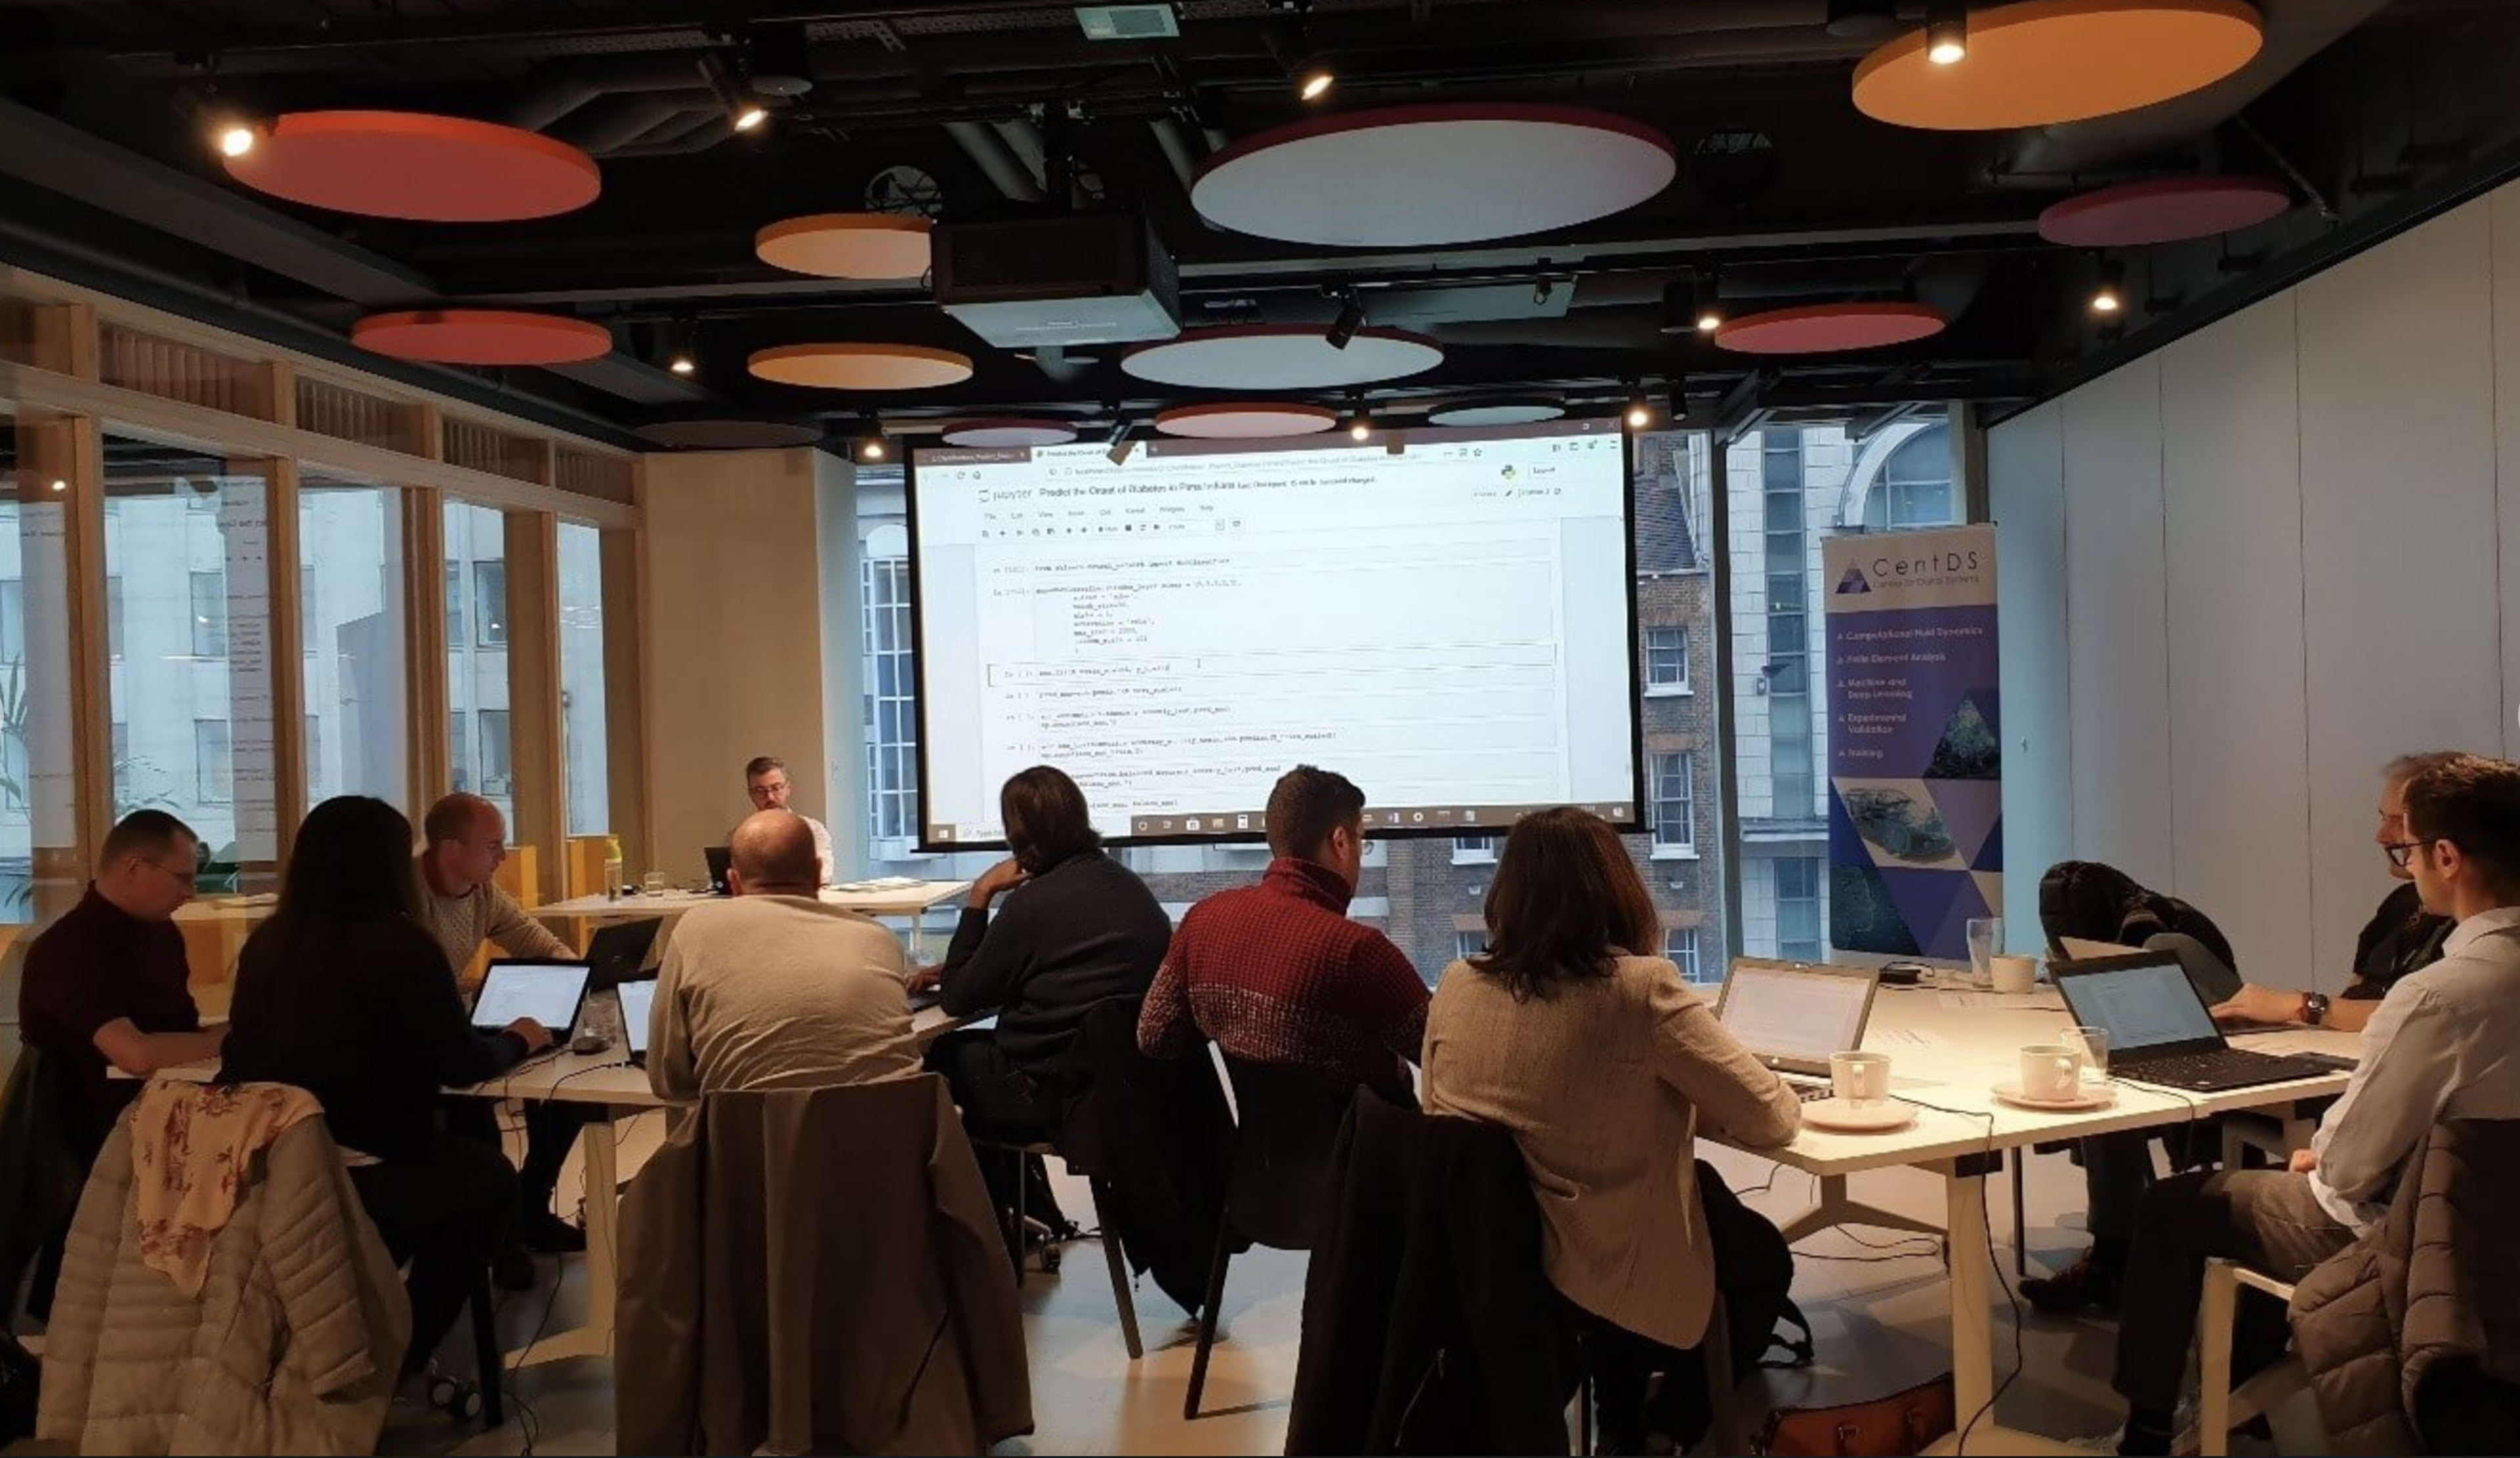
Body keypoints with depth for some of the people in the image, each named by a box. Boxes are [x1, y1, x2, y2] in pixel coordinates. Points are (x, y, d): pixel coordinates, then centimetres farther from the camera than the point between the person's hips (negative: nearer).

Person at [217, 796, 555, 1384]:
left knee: (461, 1161, 28)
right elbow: (461, 1065, -5)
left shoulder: (266, 943, 6)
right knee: (490, 1178, 21)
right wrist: (517, 1041, 17)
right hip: (358, 1188, -6)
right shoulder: (400, 944, -12)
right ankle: (397, 1361, 23)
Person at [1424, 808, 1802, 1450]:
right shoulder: (1641, 989, -20)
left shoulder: (1456, 986, -6)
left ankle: (1621, 1425, 44)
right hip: (1610, 1287, -5)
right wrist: (1688, 1100, 10)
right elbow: (1771, 1117, -12)